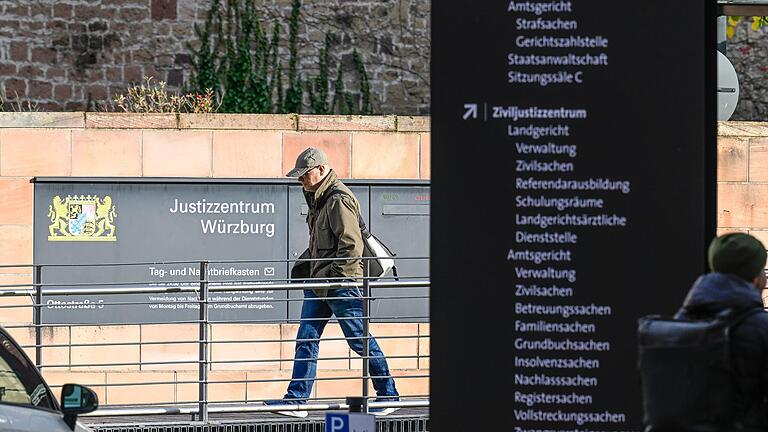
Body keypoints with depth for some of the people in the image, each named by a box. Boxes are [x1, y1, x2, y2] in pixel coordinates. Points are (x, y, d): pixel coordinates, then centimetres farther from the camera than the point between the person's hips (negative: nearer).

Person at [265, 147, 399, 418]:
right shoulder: (318, 199, 15)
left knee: (360, 340, -1)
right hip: (319, 283, 10)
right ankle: (296, 400, 1)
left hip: (342, 284, -10)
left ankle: (388, 395, 10)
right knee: (306, 340, 2)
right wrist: (303, 268, 17)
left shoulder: (339, 200, -15)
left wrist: (334, 278, -20)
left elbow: (352, 245, -20)